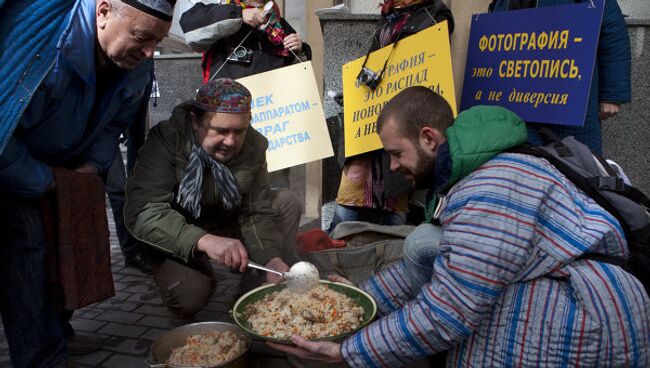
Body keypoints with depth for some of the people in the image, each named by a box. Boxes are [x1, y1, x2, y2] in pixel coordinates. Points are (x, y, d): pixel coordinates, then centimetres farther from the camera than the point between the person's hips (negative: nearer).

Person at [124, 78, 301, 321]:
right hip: (176, 242, -4)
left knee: (286, 203, -10)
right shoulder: (166, 140, -27)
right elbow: (142, 212, -37)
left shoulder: (254, 145, -13)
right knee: (190, 295, -31)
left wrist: (272, 259, -33)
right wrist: (204, 241, -51)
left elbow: (256, 213, -13)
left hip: (226, 227, 5)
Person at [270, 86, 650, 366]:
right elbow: (436, 268, 17)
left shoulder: (488, 195, -24)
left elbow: (446, 316, -24)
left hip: (590, 323, -10)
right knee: (423, 245, 4)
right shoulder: (463, 171, 8)